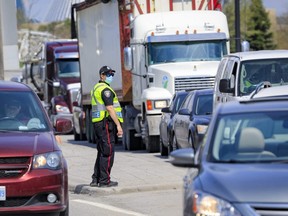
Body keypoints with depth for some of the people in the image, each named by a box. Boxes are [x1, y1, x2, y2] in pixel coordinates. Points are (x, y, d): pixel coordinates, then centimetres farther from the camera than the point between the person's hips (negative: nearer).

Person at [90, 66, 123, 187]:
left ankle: (96, 180, 15)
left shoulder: (96, 88, 20)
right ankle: (104, 181, -8)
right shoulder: (105, 89, -12)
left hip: (97, 123, 10)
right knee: (108, 152, -7)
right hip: (106, 123, -10)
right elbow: (109, 108, -20)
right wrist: (118, 125, -20)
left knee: (102, 152, 15)